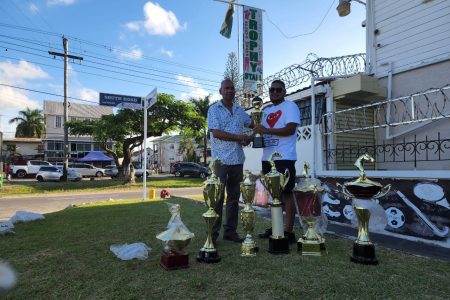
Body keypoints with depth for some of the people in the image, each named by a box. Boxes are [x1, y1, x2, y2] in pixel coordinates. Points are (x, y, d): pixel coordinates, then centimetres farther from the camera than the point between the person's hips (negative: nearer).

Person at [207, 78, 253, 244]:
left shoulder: (239, 110, 16)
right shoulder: (214, 109, -1)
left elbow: (252, 124, 29)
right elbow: (216, 133, -13)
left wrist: (250, 137, 9)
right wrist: (239, 137, -12)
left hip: (237, 160, 6)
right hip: (221, 160, -6)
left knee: (234, 196, 8)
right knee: (218, 197, -4)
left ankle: (230, 230, 18)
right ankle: (213, 232, 5)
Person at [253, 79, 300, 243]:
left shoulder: (290, 106, -3)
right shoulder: (266, 110, 19)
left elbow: (290, 129, -17)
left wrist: (267, 130, -20)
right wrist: (257, 131, 3)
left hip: (284, 158, -8)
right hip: (268, 158, 8)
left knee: (286, 194, -5)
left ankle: (289, 231, 2)